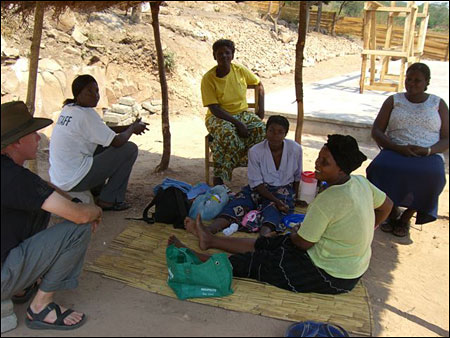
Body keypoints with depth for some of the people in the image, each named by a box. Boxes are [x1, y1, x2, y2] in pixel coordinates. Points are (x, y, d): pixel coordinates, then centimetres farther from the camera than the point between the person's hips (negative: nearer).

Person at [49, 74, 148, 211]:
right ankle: (108, 200, 1)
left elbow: (101, 131, 20)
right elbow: (117, 141, -16)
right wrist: (133, 129, 4)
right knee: (130, 149, -5)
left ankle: (96, 190, 26)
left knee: (104, 144, 25)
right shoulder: (86, 114, -18)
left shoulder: (68, 109, 11)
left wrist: (129, 127, 11)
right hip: (74, 181, -9)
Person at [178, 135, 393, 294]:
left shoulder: (328, 200, -31)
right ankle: (210, 240, 29)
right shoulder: (360, 182, -5)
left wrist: (292, 235, 3)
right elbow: (387, 205, 13)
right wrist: (363, 232, 19)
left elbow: (303, 243, -20)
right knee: (267, 243, 15)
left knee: (253, 262, 0)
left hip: (331, 277, -9)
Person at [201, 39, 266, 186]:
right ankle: (219, 176, -24)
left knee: (262, 129, -26)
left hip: (242, 113, 4)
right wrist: (237, 123, -26)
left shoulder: (240, 70, -1)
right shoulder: (208, 78, -12)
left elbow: (259, 84, 18)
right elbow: (214, 108, -16)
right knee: (228, 134, -38)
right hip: (218, 117, -4)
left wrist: (261, 107, 6)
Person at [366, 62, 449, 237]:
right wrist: (398, 147, -14)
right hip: (395, 151, 1)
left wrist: (428, 150, -16)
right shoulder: (393, 101, 13)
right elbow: (376, 131, 4)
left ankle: (406, 217, -9)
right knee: (379, 167, -34)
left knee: (433, 175, -35)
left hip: (429, 156, 0)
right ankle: (393, 213, -6)